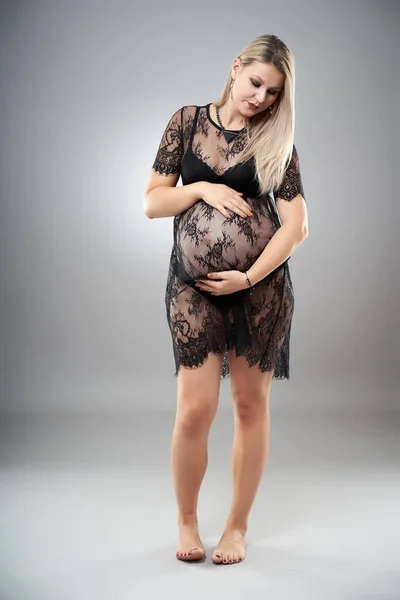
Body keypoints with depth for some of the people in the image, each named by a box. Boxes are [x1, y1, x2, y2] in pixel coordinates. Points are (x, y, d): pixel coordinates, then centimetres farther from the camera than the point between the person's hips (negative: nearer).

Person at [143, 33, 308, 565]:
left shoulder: (275, 141, 5)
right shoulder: (187, 121, 8)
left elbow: (296, 224, -3)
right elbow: (152, 202, 6)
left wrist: (250, 277, -12)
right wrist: (201, 188, -9)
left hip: (262, 285, 1)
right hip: (193, 284, 0)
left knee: (251, 405, 7)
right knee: (195, 410, -5)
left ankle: (238, 526, 24)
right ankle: (186, 521, 20)